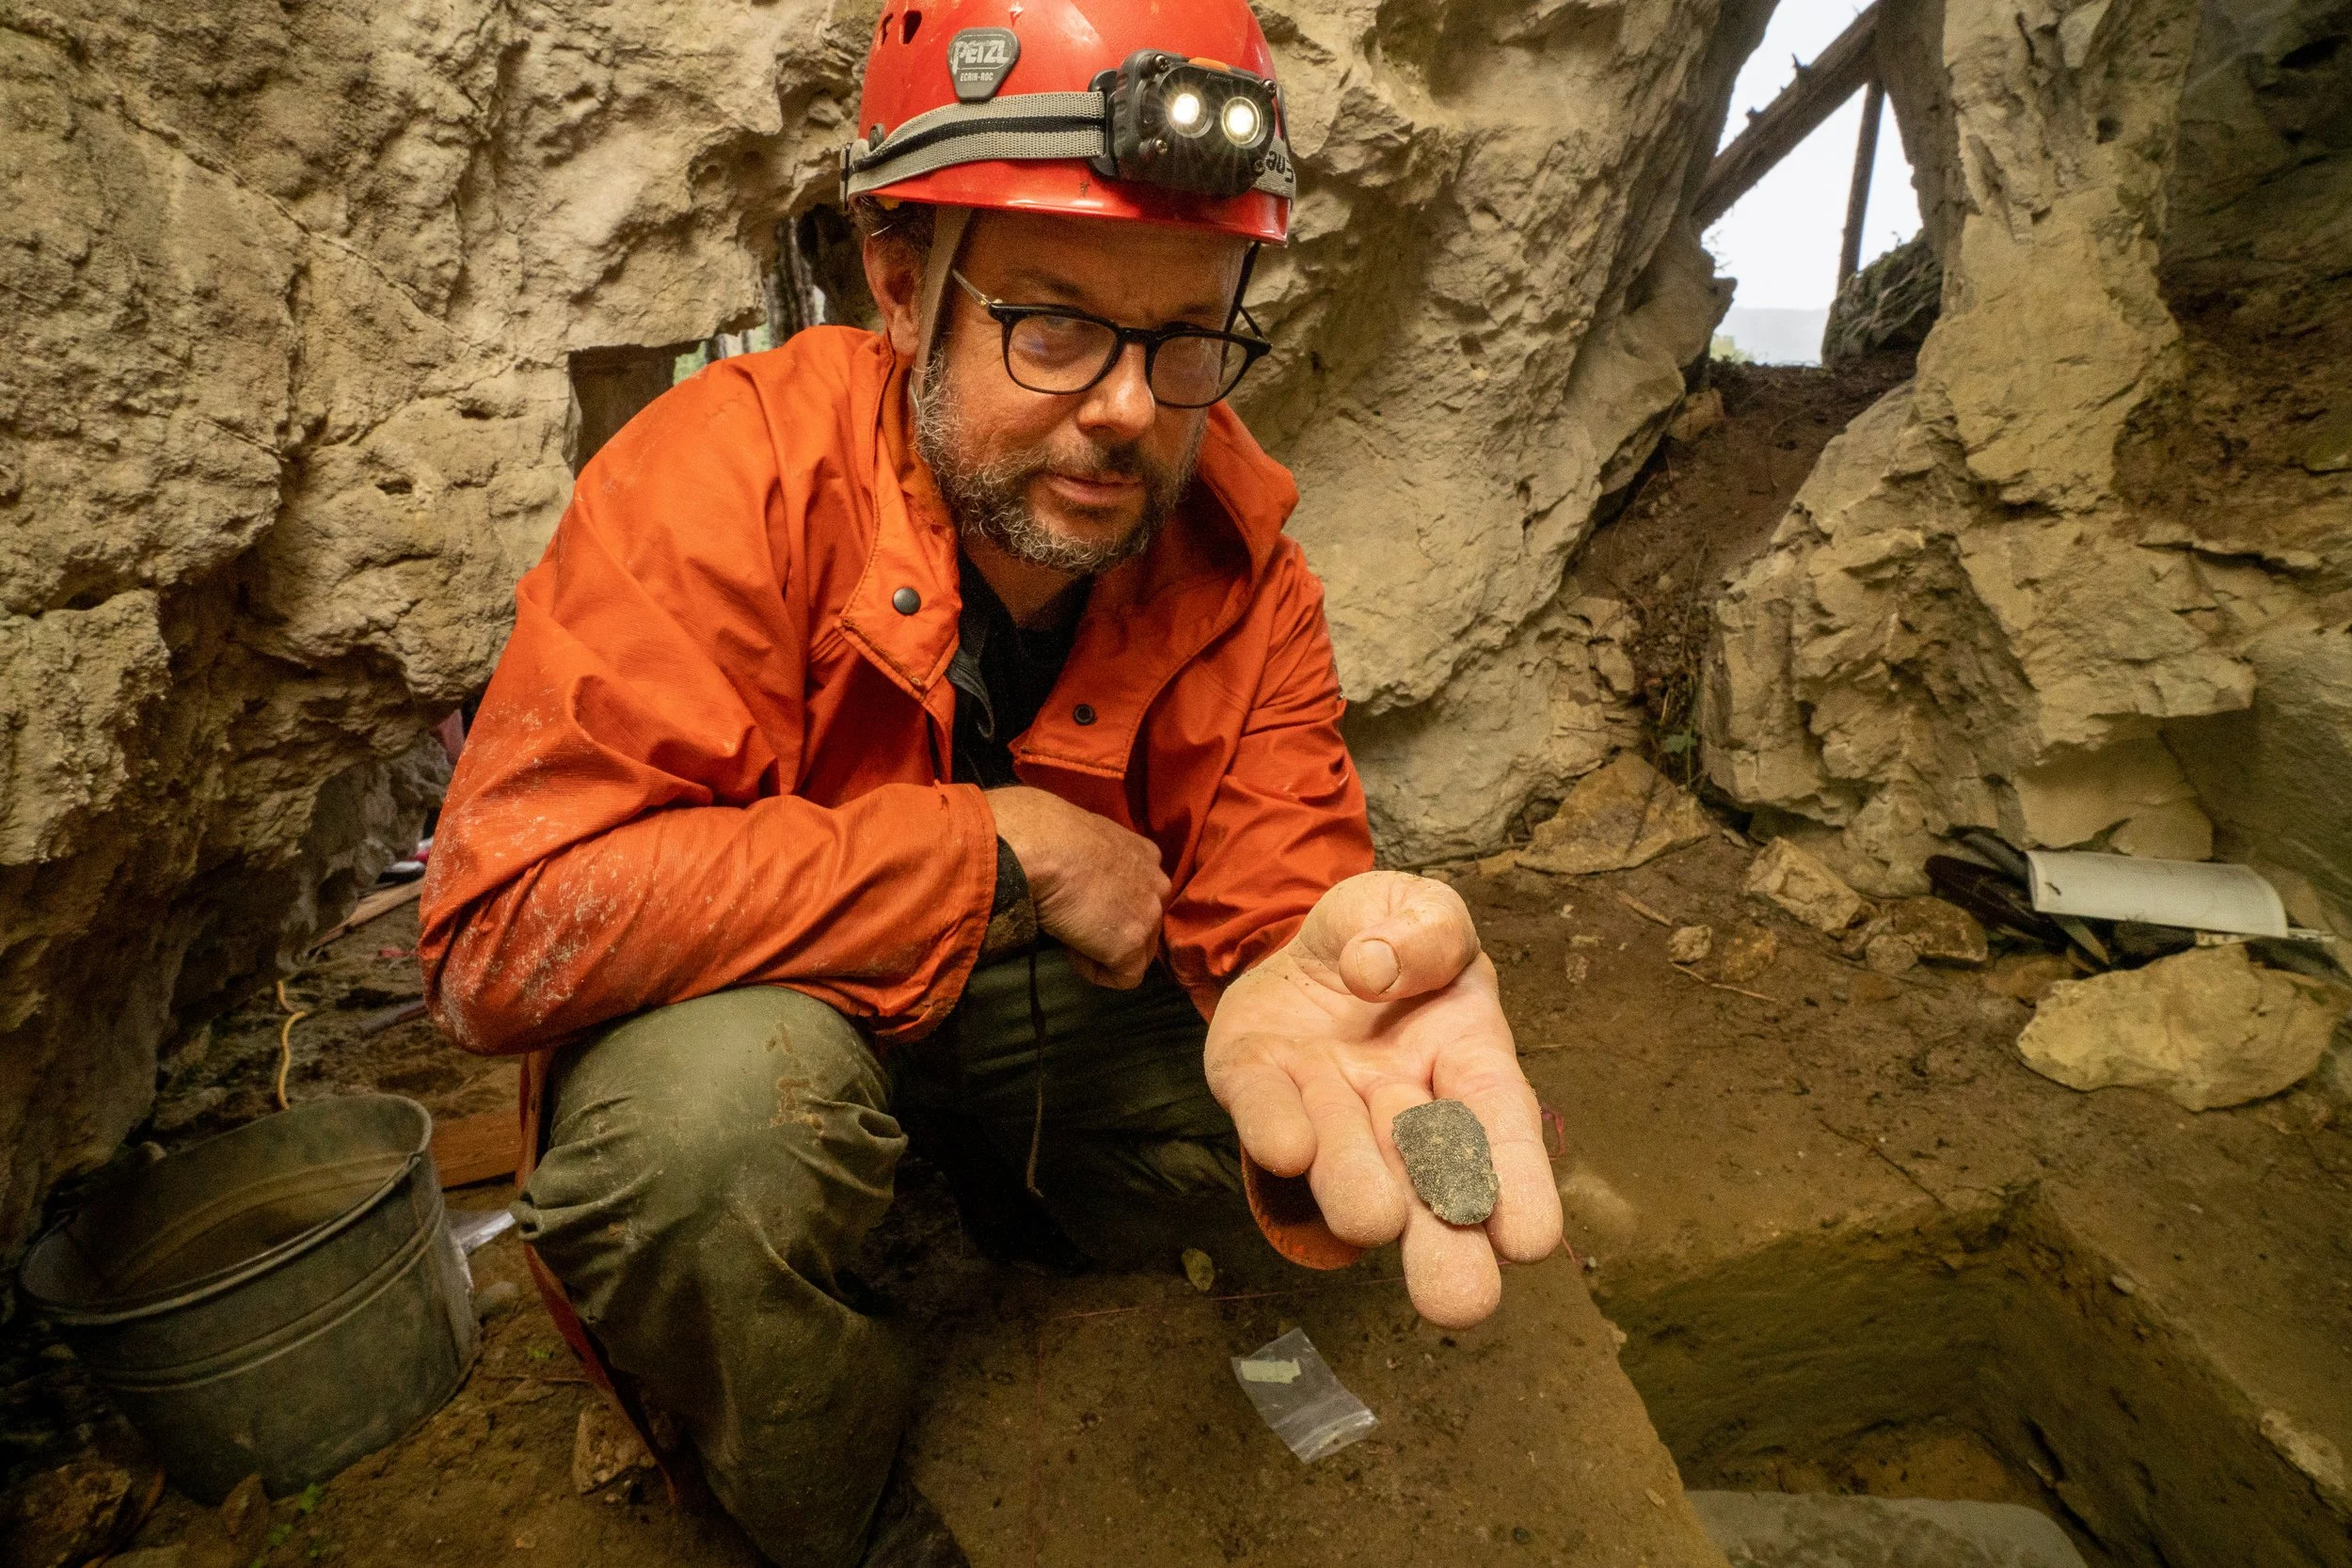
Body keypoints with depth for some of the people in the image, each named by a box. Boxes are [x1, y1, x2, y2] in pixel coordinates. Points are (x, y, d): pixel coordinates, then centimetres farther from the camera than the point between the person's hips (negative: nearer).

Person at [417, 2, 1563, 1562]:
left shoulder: (1241, 566, -14)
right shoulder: (734, 471, -25)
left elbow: (1275, 913, -19)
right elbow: (507, 922, -32)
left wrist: (1297, 987, -46)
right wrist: (999, 850, -32)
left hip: (1065, 1013, 4)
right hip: (755, 1006, -3)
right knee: (714, 1099, -34)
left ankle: (1011, 1201, 19)